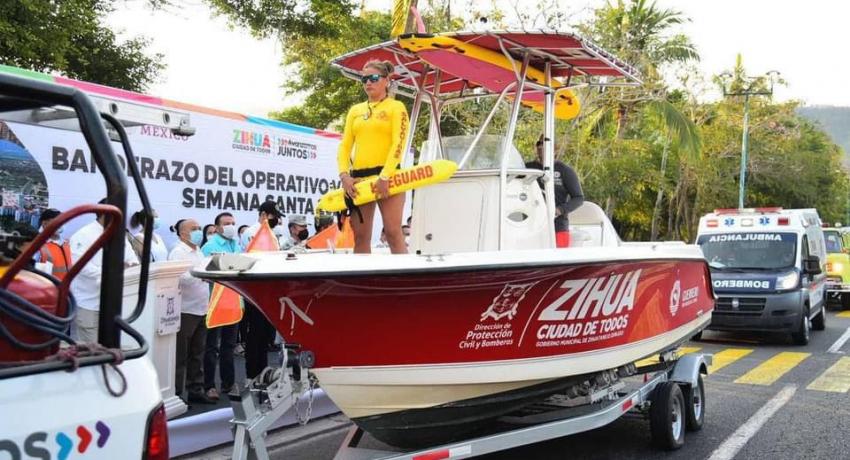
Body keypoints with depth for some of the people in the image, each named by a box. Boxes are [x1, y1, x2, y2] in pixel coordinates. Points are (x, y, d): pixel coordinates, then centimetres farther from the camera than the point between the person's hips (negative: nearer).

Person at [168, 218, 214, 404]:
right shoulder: (178, 252, -9)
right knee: (180, 356, -1)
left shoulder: (198, 251, 17)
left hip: (200, 310, 8)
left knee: (197, 354, 14)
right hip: (185, 311, -8)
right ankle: (175, 393, 6)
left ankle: (196, 390, 23)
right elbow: (178, 278, -23)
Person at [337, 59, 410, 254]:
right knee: (360, 236, 3)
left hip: (386, 175, -5)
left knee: (393, 232, -10)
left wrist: (385, 177, -18)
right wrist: (344, 175, -5)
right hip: (358, 177, 5)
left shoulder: (396, 107, 4)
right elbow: (345, 145, 12)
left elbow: (398, 143, -8)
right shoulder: (355, 110, 18)